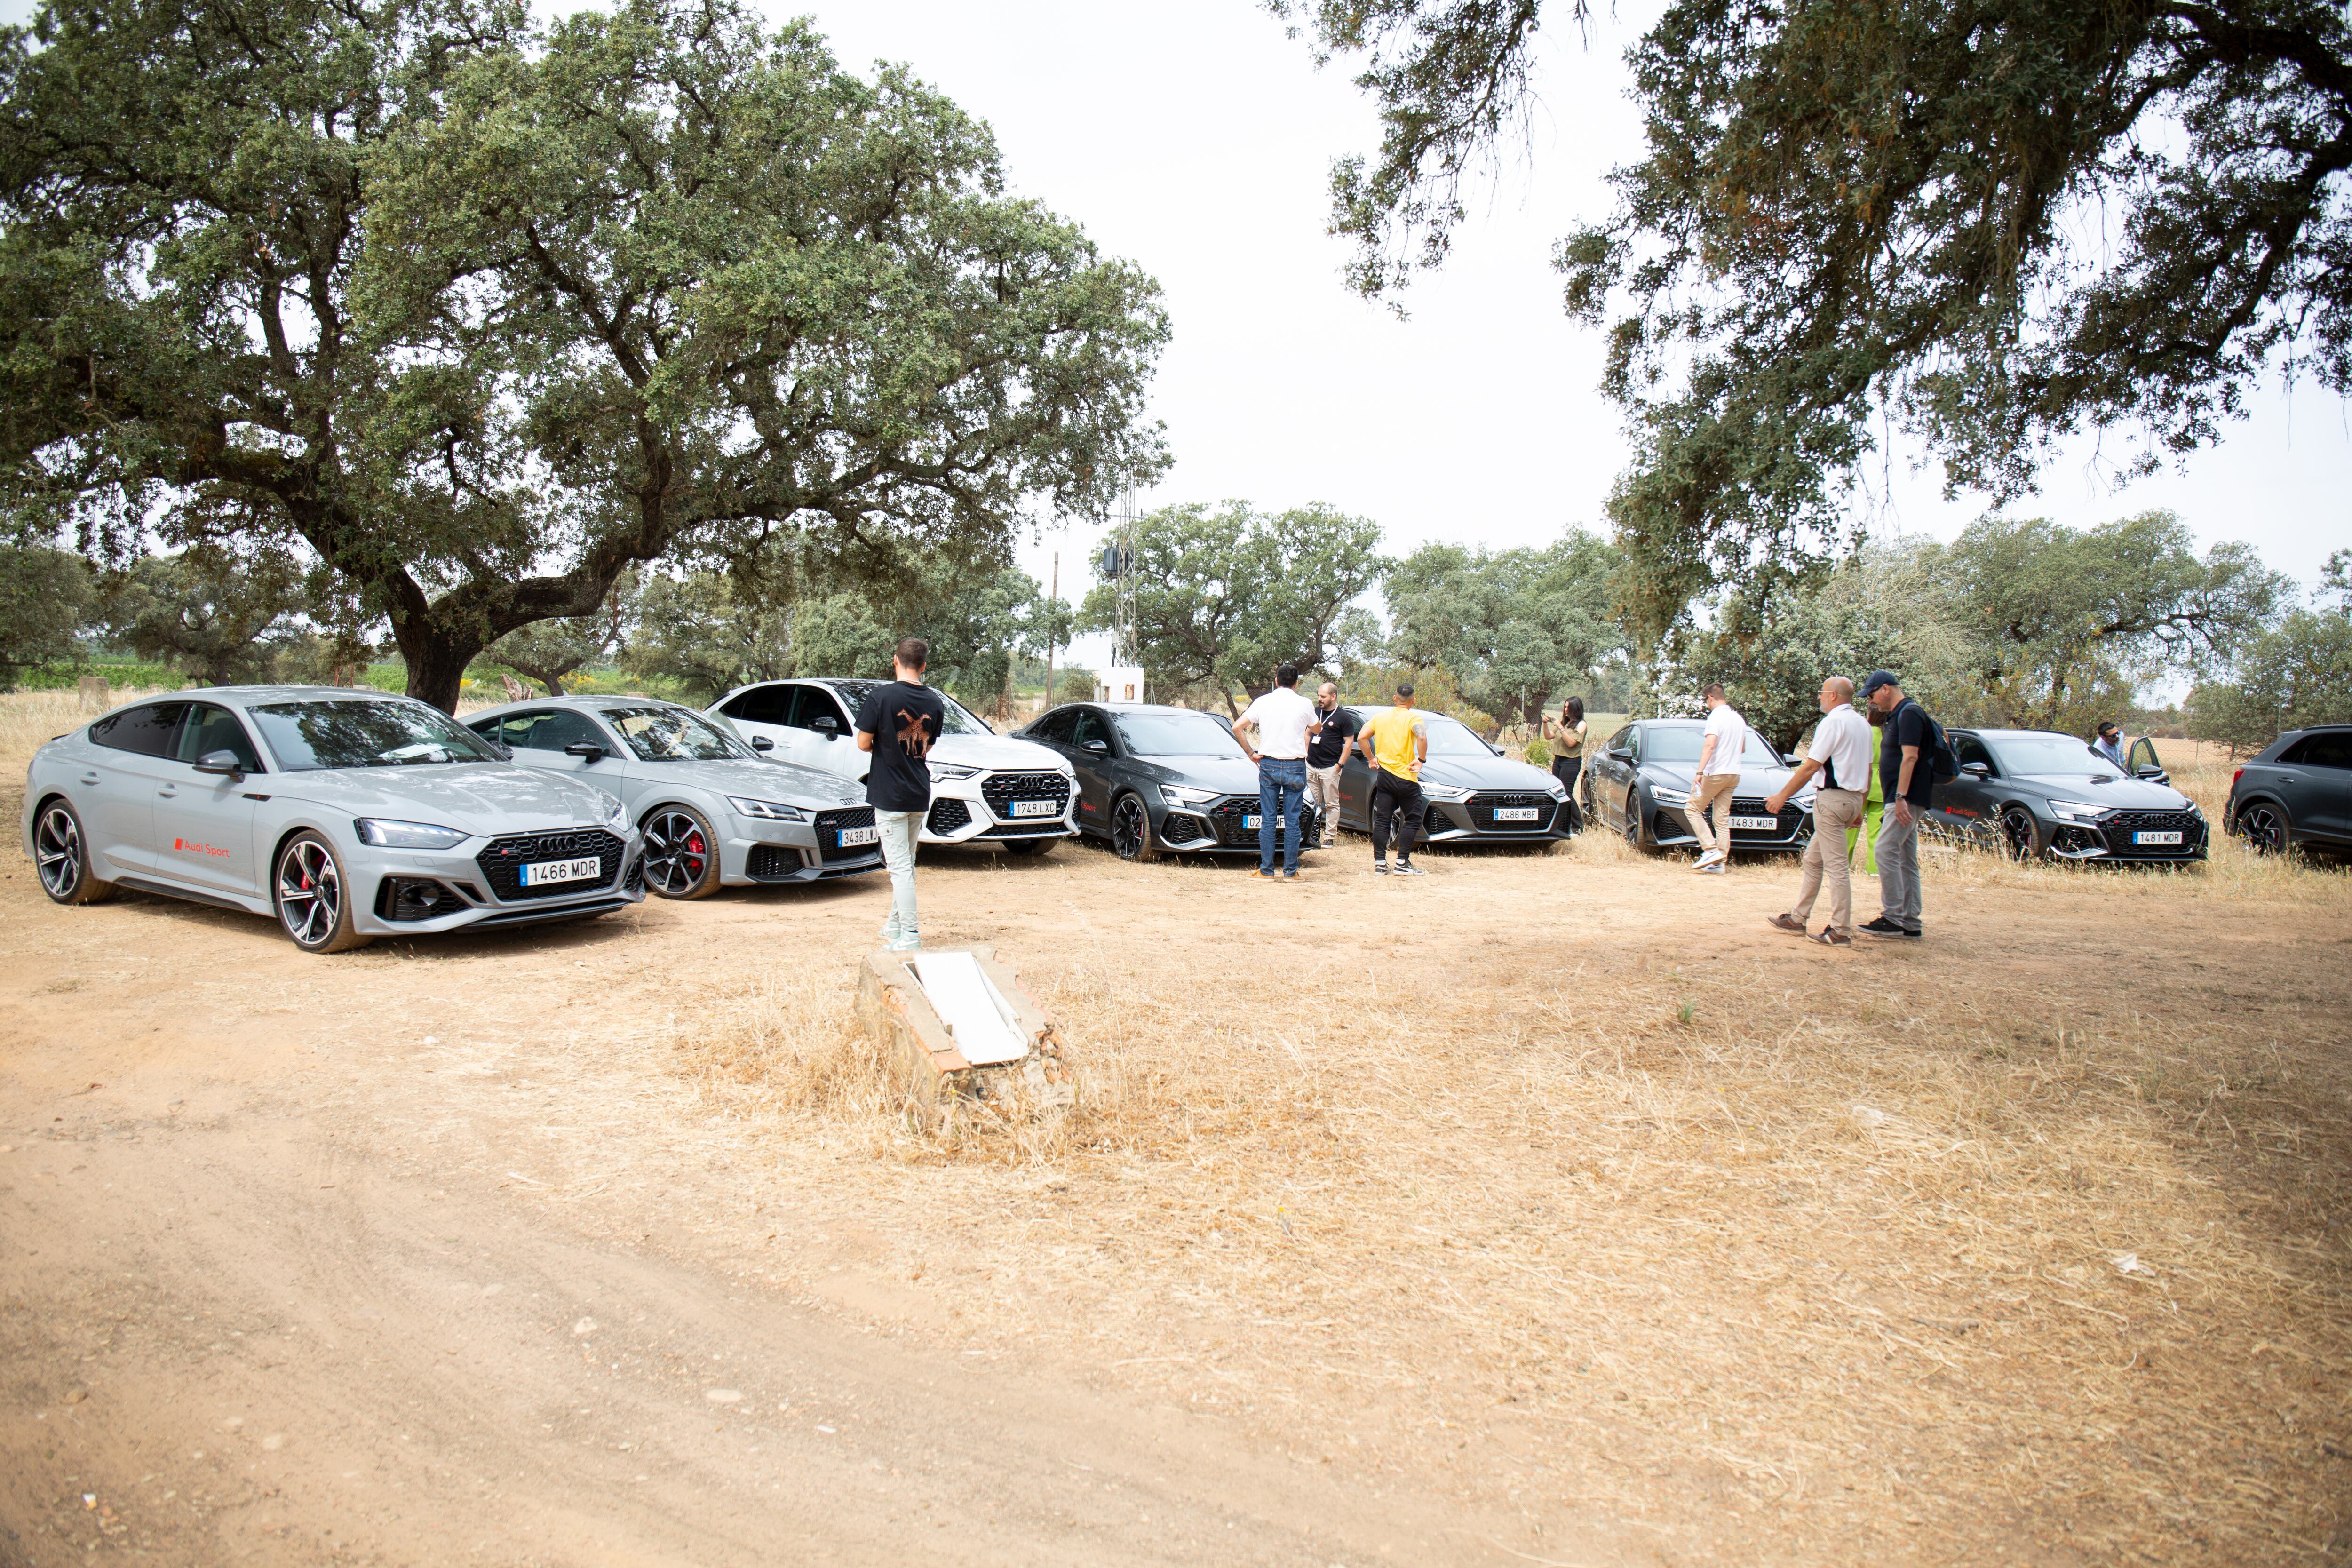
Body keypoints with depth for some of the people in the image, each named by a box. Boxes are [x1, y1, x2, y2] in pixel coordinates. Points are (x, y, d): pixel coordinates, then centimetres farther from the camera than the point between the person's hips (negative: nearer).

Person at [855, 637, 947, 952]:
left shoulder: (879, 697, -14)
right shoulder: (935, 703, 2)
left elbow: (864, 744, -10)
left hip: (889, 795, -5)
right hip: (920, 795, 6)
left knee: (900, 867, -5)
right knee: (906, 863, 18)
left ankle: (909, 937, -6)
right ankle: (895, 925, 30)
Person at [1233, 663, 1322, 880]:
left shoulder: (1263, 702, 2)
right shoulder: (1304, 704, -1)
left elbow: (1237, 727, -1)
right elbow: (1317, 730, 18)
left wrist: (1251, 753, 7)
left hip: (1268, 765, 1)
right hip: (1295, 767, -1)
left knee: (1268, 820, 5)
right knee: (1292, 821, 4)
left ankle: (1266, 871, 6)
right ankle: (1290, 871, 8)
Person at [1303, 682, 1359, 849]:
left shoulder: (1344, 717, -5)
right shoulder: (1315, 712, 13)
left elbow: (1349, 742, -5)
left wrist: (1339, 765, -10)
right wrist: (1306, 754, 13)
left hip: (1330, 768, -5)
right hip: (1311, 766, 6)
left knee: (1331, 804, -2)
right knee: (1313, 803, 8)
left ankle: (1330, 837, 2)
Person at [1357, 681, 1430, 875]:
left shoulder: (1381, 717, 8)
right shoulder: (1414, 718, -7)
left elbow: (1361, 738, 5)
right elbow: (1422, 737, -26)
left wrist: (1371, 759, 13)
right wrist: (1421, 760, -15)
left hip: (1384, 775, 5)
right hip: (1405, 778, -5)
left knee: (1381, 820, 7)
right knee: (1412, 819, 4)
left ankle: (1380, 863, 6)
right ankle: (1402, 863, -1)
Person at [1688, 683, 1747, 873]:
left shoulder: (1716, 717, -11)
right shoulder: (1738, 718, 14)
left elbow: (1710, 745, -25)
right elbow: (1742, 749, 24)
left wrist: (1700, 772, -31)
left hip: (1715, 773, -8)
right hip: (1734, 774, 8)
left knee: (1694, 810, 0)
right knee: (1723, 818, 8)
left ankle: (1711, 850, -12)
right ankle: (1721, 861, 4)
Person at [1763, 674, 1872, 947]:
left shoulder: (1833, 722, -12)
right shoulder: (1863, 724, 15)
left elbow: (1811, 767, -15)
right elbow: (1867, 769, 18)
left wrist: (1782, 796, -9)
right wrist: (1859, 809, 22)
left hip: (1833, 796, -9)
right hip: (1854, 797, 10)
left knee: (1835, 865, -7)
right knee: (1813, 859, 16)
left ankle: (1841, 932, -5)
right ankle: (1798, 919, 21)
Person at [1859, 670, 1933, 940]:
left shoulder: (1909, 713, -11)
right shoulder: (1896, 716, 20)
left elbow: (1910, 757, -20)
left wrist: (1901, 797, -26)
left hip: (1907, 798, -11)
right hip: (1905, 800, 11)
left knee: (1886, 851, -14)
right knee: (1907, 859, 9)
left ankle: (1892, 918, -13)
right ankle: (1910, 924, 11)